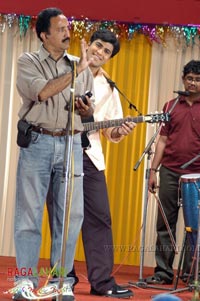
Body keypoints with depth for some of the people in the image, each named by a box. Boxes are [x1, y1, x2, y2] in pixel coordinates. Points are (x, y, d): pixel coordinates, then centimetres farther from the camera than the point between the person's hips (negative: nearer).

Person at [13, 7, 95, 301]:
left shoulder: (80, 65, 15)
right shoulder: (28, 62, 4)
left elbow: (90, 108, 19)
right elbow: (42, 92, -15)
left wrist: (87, 109, -5)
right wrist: (77, 70, -12)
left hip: (71, 143, 3)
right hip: (37, 142, -3)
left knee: (71, 213, -1)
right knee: (30, 211, -3)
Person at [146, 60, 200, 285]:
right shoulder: (171, 106, 12)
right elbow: (163, 139, 12)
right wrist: (153, 170, 6)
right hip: (170, 172, 2)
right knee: (165, 223, 2)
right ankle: (163, 271, 6)